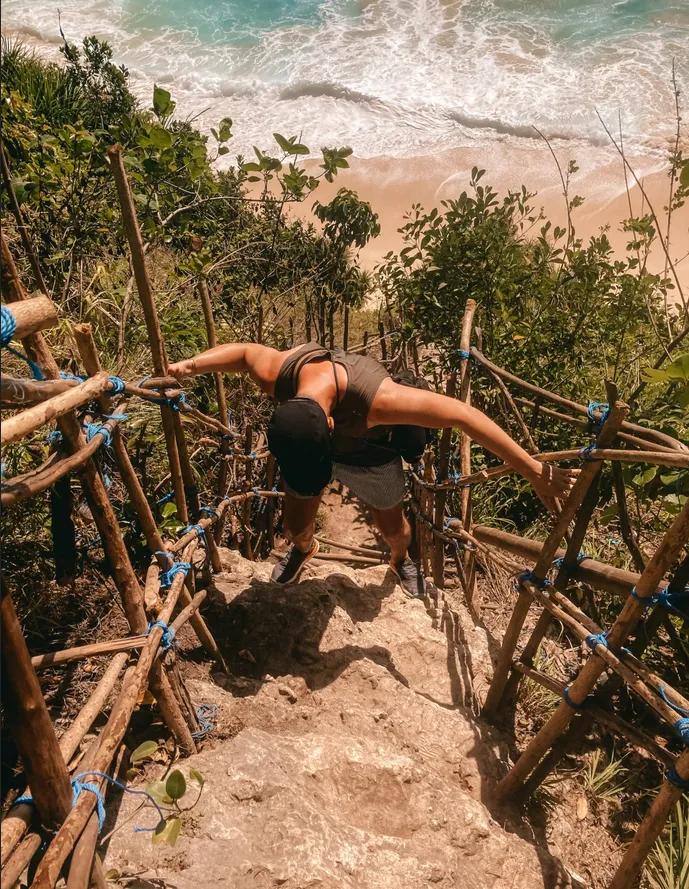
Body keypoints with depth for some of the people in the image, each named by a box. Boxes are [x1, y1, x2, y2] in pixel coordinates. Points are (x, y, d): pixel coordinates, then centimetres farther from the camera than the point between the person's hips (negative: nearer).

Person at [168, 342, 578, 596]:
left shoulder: (376, 398, -49)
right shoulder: (277, 375, -37)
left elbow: (463, 414, -44)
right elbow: (245, 350, -12)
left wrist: (534, 471, -41)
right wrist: (191, 364, -22)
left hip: (370, 457, -2)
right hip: (309, 443, 3)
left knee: (393, 527, 16)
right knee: (295, 524, 14)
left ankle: (402, 560, 55)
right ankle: (304, 548, 55)